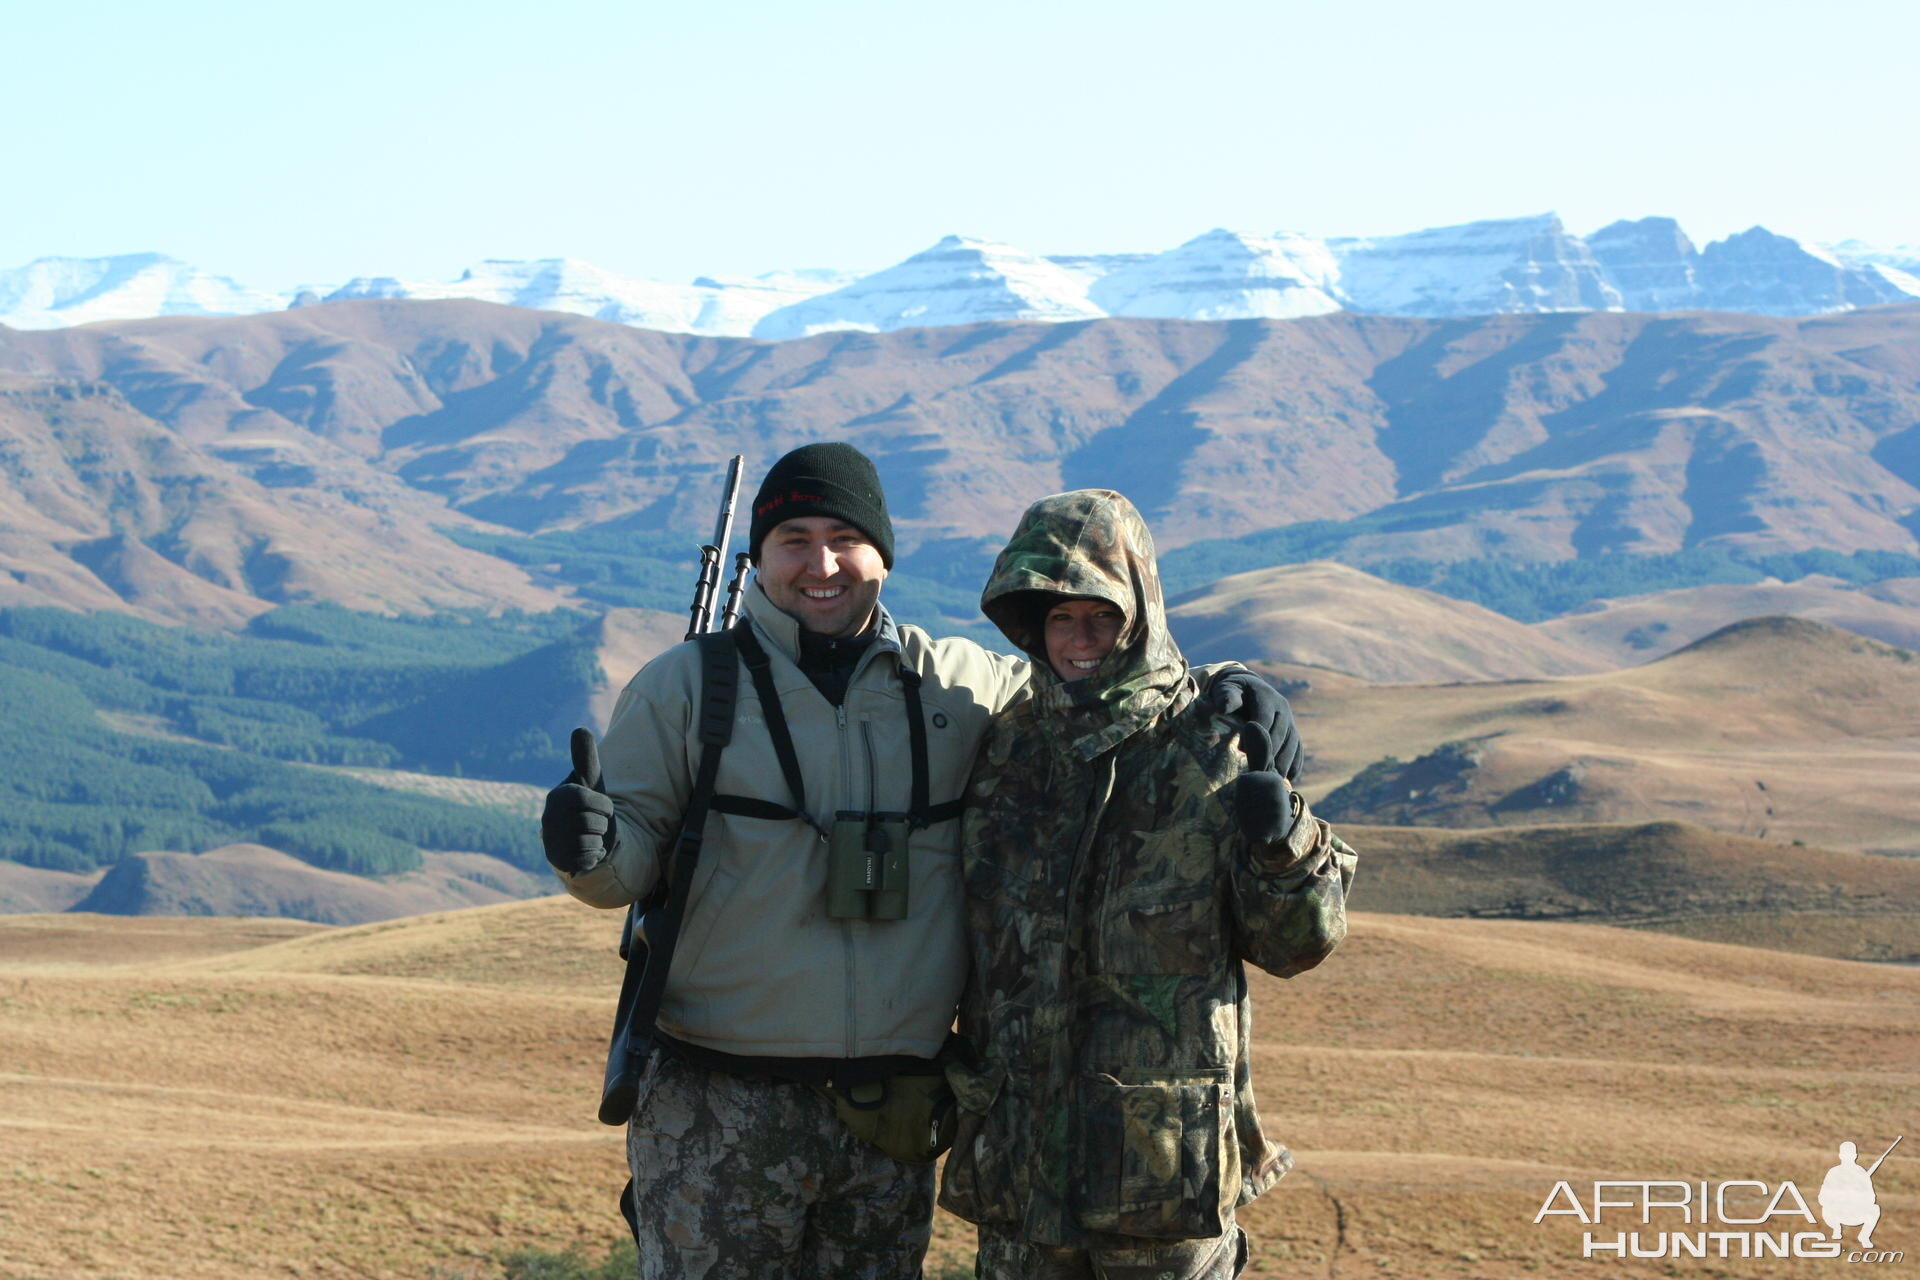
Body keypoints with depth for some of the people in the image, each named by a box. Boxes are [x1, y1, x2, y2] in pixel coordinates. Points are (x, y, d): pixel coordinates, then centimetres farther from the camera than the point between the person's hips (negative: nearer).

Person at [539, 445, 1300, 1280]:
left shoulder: (956, 687, 7)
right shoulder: (685, 688, 0)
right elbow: (633, 857, -2)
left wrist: (1216, 693, 3)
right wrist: (593, 848, -26)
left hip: (893, 1111, 3)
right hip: (719, 1113, -3)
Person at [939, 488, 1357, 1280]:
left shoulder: (1211, 760, -6)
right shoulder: (1004, 749, 6)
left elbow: (1298, 944, -4)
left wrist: (1284, 844, -20)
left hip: (1163, 1150, -4)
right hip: (1018, 1147, 4)